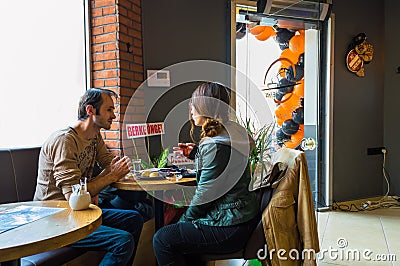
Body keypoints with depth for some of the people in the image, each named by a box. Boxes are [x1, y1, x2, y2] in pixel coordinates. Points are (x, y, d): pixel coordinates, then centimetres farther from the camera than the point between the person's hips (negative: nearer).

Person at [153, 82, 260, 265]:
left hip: (230, 228, -10)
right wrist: (196, 154, 14)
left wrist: (184, 220, -5)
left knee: (162, 240, -4)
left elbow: (205, 195, -18)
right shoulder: (232, 132, 7)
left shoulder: (214, 145, -23)